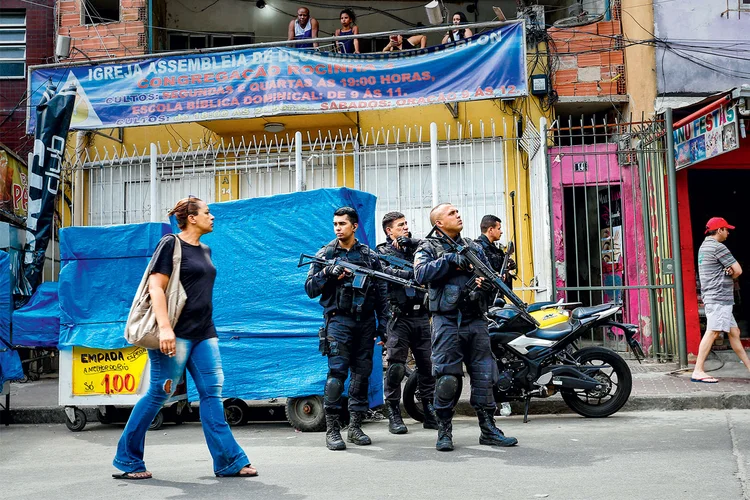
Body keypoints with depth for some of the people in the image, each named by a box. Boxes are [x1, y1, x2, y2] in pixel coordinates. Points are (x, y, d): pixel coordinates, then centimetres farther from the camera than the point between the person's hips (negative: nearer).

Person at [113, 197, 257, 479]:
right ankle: (126, 460, 13)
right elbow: (155, 287, -13)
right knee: (159, 394, -2)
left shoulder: (205, 250, 17)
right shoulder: (171, 244, -6)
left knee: (212, 392, 2)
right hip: (176, 334, -7)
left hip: (204, 334, 7)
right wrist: (164, 328, -23)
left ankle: (229, 461, 2)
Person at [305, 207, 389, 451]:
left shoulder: (370, 256, 10)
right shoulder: (325, 254, 5)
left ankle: (355, 427, 16)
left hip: (365, 321, 3)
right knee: (336, 373, -11)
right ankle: (332, 430, -6)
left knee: (362, 374, 6)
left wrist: (383, 324, 5)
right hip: (339, 319, -3)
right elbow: (310, 288, 4)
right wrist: (327, 272, -13)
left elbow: (381, 293, 11)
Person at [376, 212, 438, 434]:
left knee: (427, 365, 6)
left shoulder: (415, 246, 19)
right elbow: (392, 274, -13)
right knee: (396, 367, -7)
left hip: (421, 315, 5)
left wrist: (409, 241, -6)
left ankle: (430, 413, 14)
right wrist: (416, 273, -18)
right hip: (400, 317, -5)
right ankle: (394, 414, 3)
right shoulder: (383, 252, 5)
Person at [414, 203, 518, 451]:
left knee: (484, 375, 5)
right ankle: (444, 432, 8)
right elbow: (421, 274, -13)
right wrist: (449, 259, -17)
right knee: (446, 378, -4)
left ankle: (488, 430, 14)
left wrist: (486, 283, -3)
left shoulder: (474, 247, 18)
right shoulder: (428, 248, 5)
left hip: (476, 321, 4)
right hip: (447, 321, -4)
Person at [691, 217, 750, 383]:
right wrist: (731, 275, 13)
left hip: (712, 296, 11)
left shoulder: (704, 246, 19)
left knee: (734, 332, 13)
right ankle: (698, 372, -19)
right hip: (719, 296, -11)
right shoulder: (718, 247, -11)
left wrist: (728, 271, -4)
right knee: (712, 332, -15)